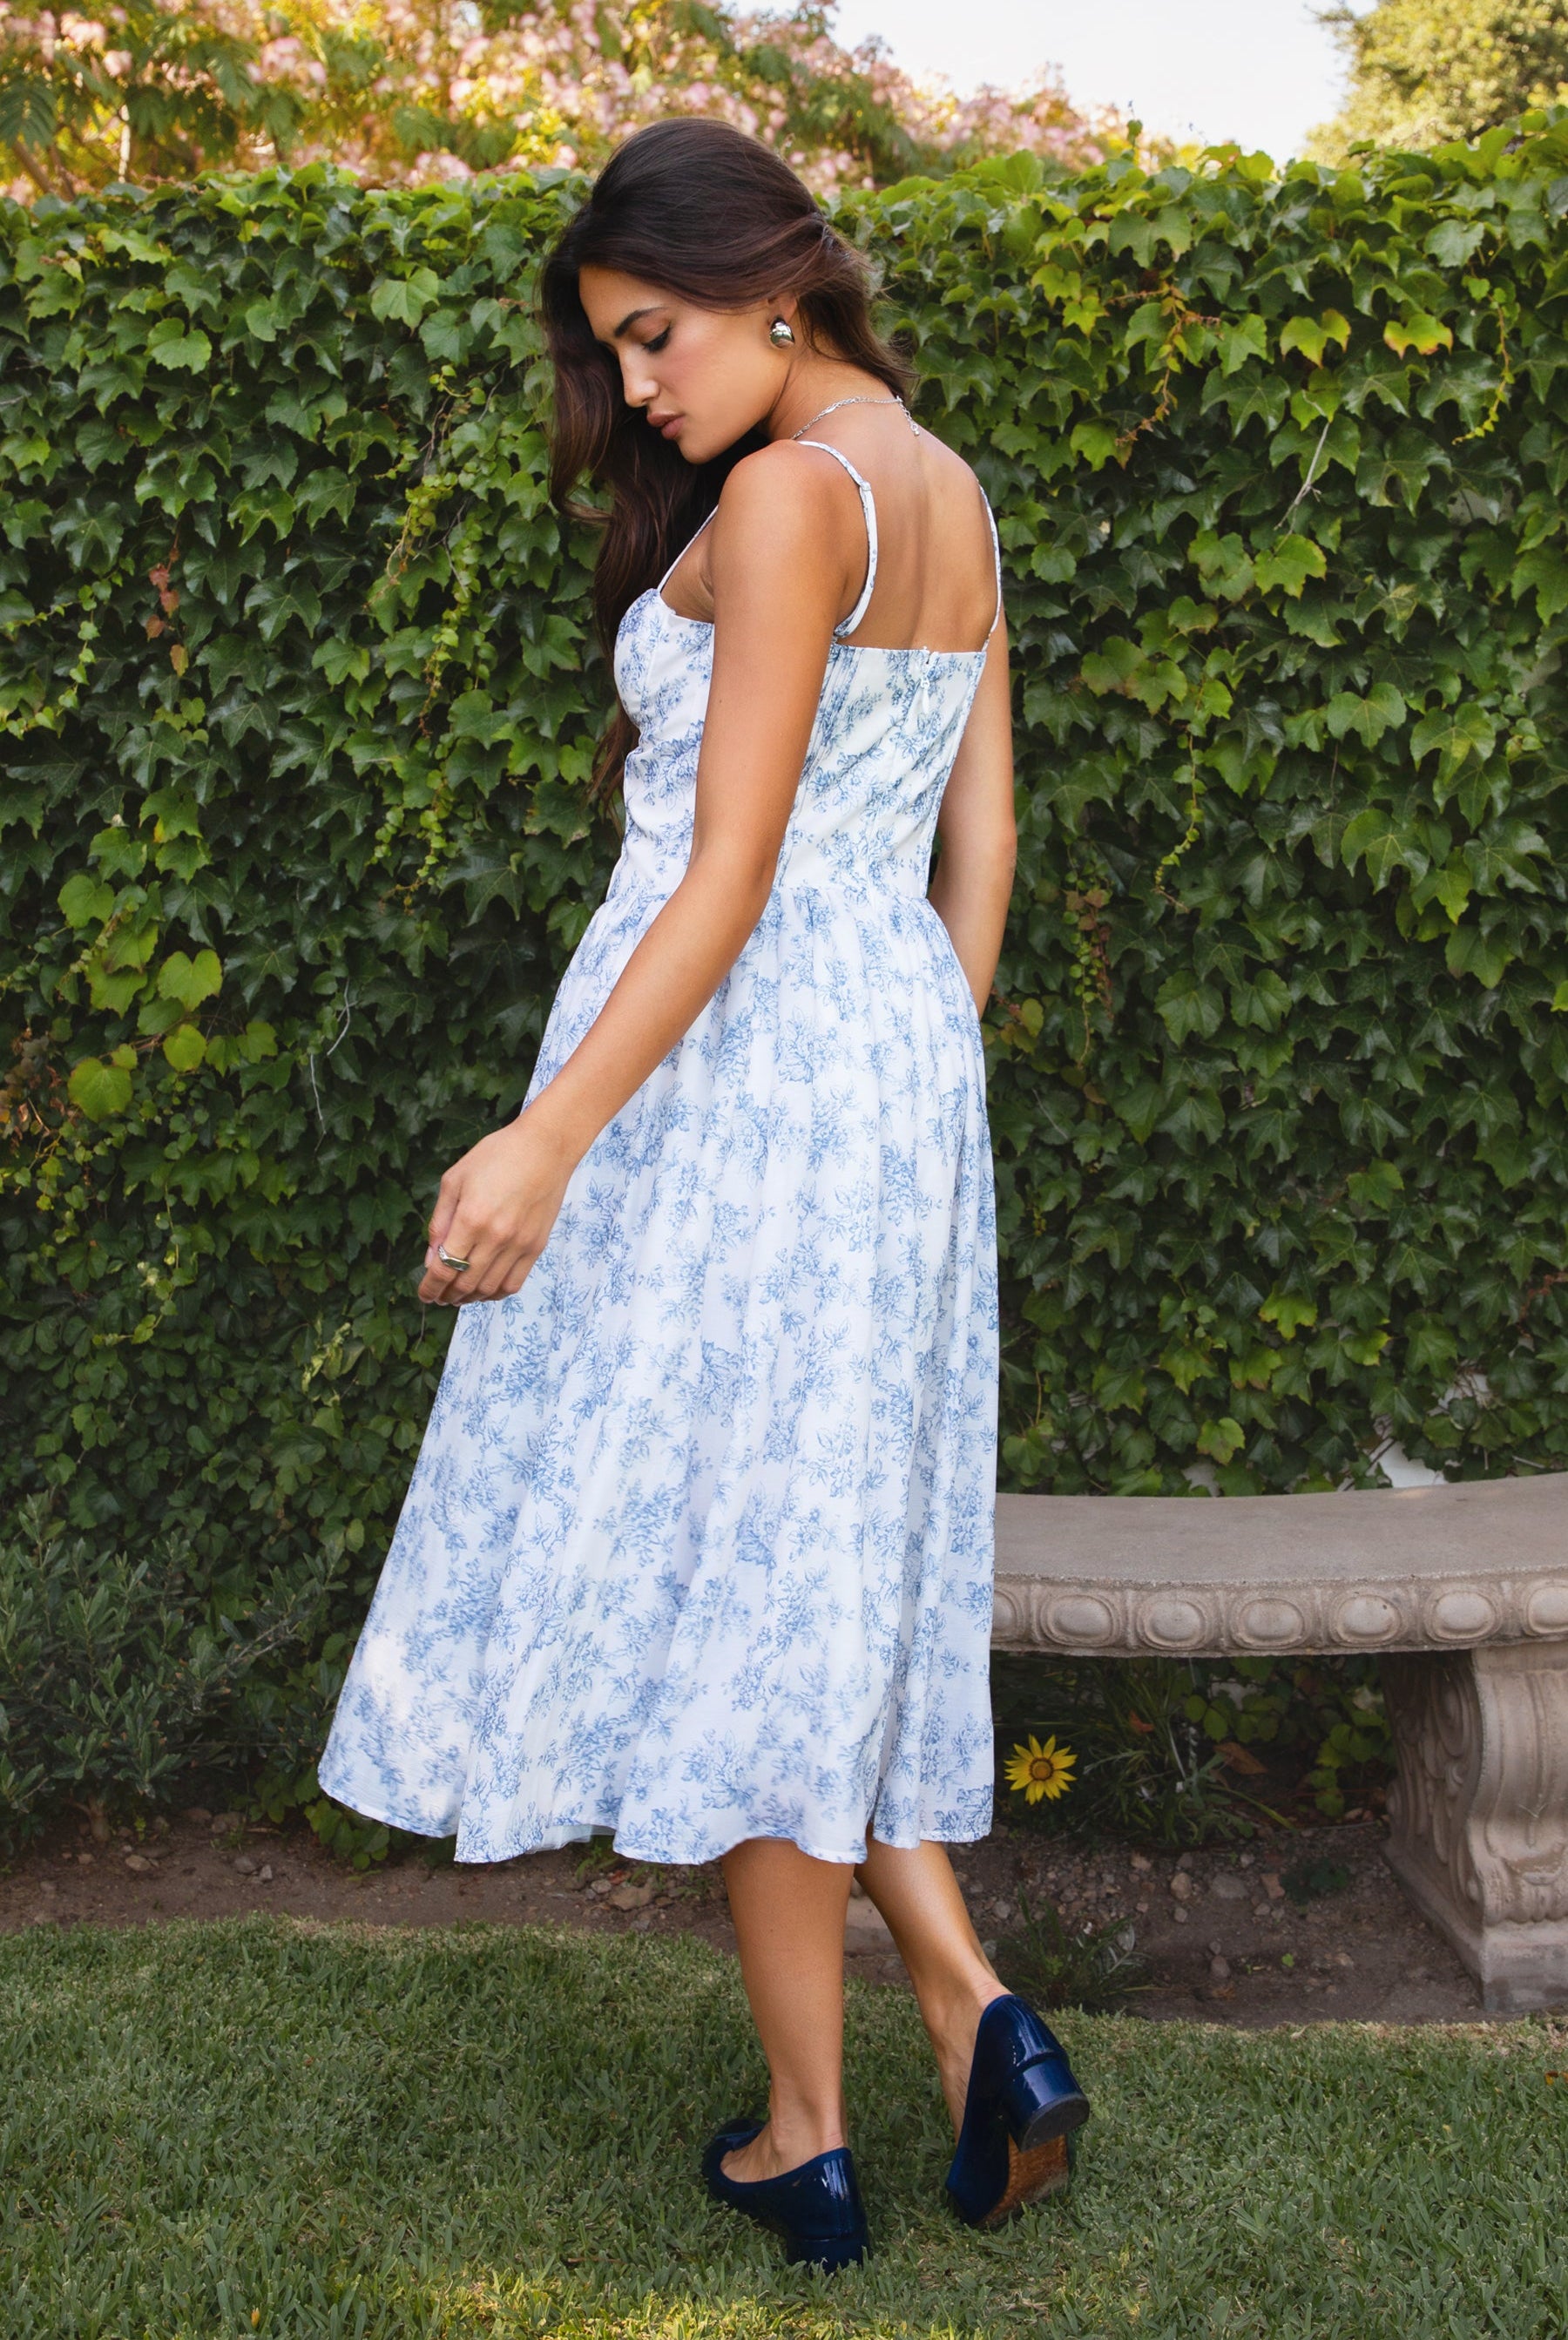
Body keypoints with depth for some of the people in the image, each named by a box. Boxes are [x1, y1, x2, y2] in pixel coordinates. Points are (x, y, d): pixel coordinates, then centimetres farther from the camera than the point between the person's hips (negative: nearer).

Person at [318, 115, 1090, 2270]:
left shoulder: (787, 493, -12)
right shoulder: (954, 497, 15)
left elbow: (732, 870, -19)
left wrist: (553, 1137, -20)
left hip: (737, 1055, -9)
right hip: (898, 1049, 9)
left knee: (720, 1559, 1)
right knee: (830, 1554, 17)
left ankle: (809, 2136, 13)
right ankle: (977, 2012, 11)